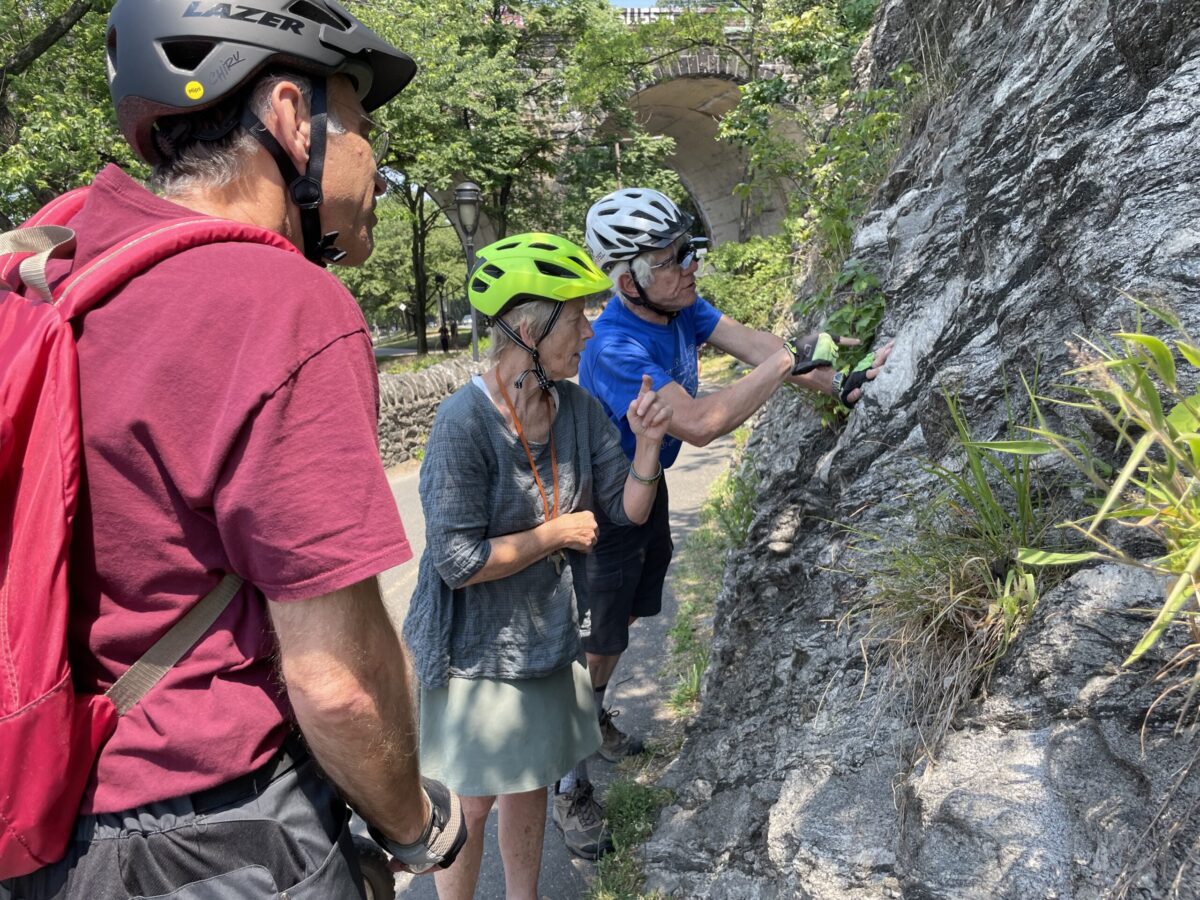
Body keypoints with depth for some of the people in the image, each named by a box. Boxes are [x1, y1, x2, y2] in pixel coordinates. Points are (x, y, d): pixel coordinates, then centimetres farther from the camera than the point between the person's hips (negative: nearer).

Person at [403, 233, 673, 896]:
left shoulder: (578, 410, -6)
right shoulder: (465, 422, -26)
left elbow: (627, 511, -2)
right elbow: (458, 561, -25)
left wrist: (648, 444, -19)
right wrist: (558, 531, -17)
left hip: (545, 638, 6)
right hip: (473, 649, -5)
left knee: (526, 784, 22)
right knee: (472, 802, 11)